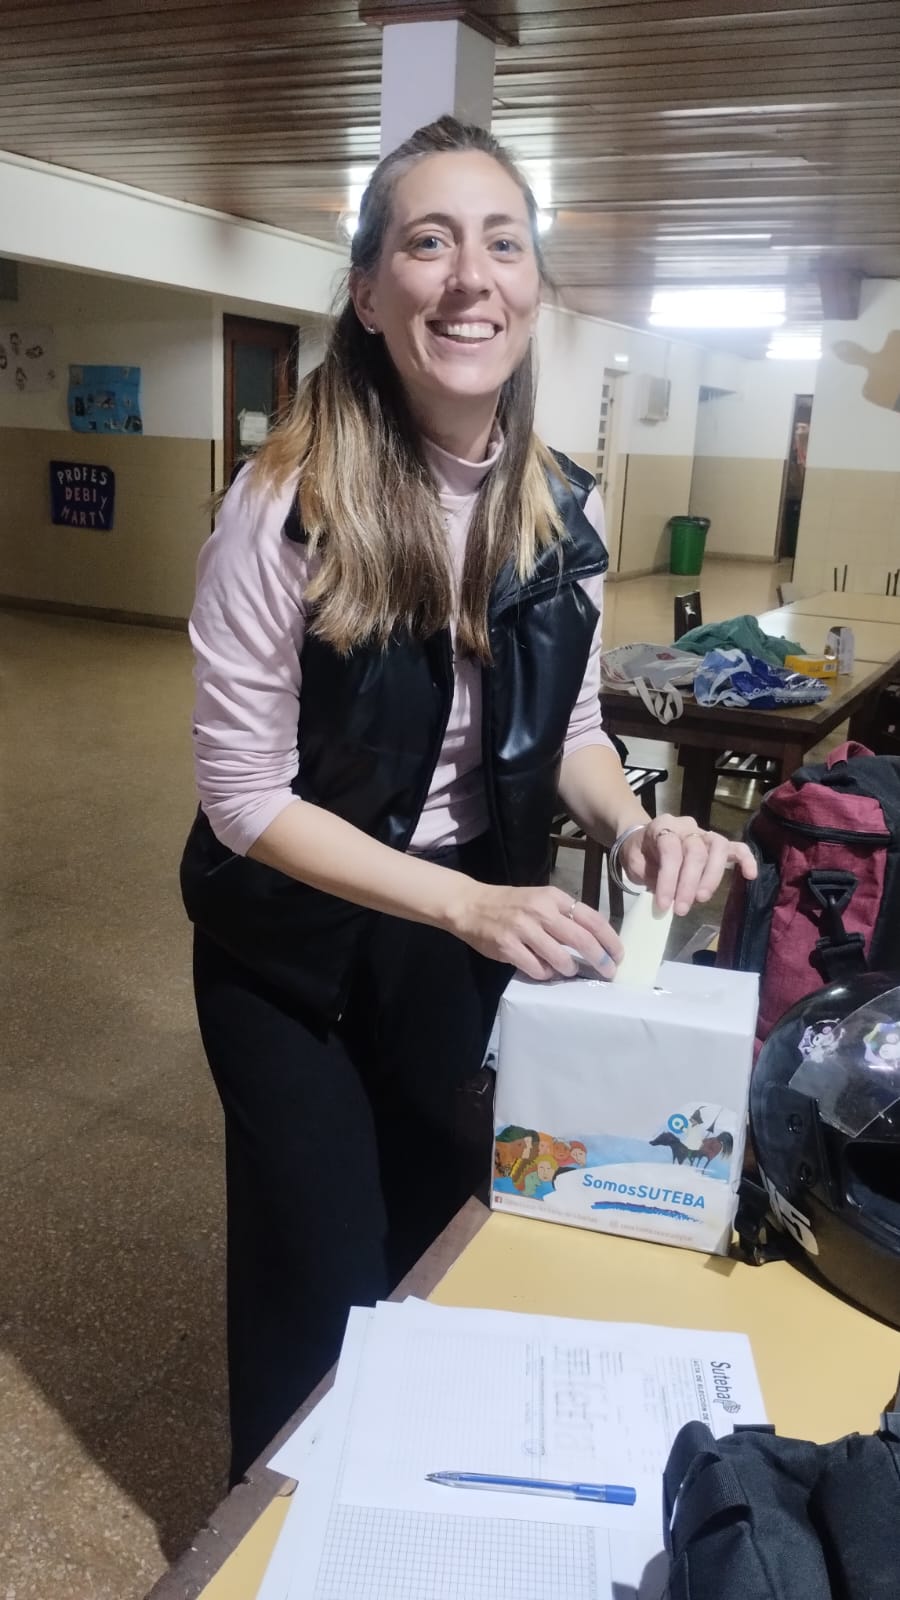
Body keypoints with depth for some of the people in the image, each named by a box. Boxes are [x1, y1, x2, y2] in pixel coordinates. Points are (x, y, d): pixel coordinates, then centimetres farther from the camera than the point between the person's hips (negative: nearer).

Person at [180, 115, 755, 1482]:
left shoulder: (566, 511, -8)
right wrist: (465, 902, -29)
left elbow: (567, 725, 3)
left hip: (473, 930, 5)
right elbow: (244, 792, -21)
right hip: (296, 940, -4)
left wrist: (633, 825, -18)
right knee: (318, 1276, 11)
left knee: (442, 1240, 23)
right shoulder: (288, 506, -23)